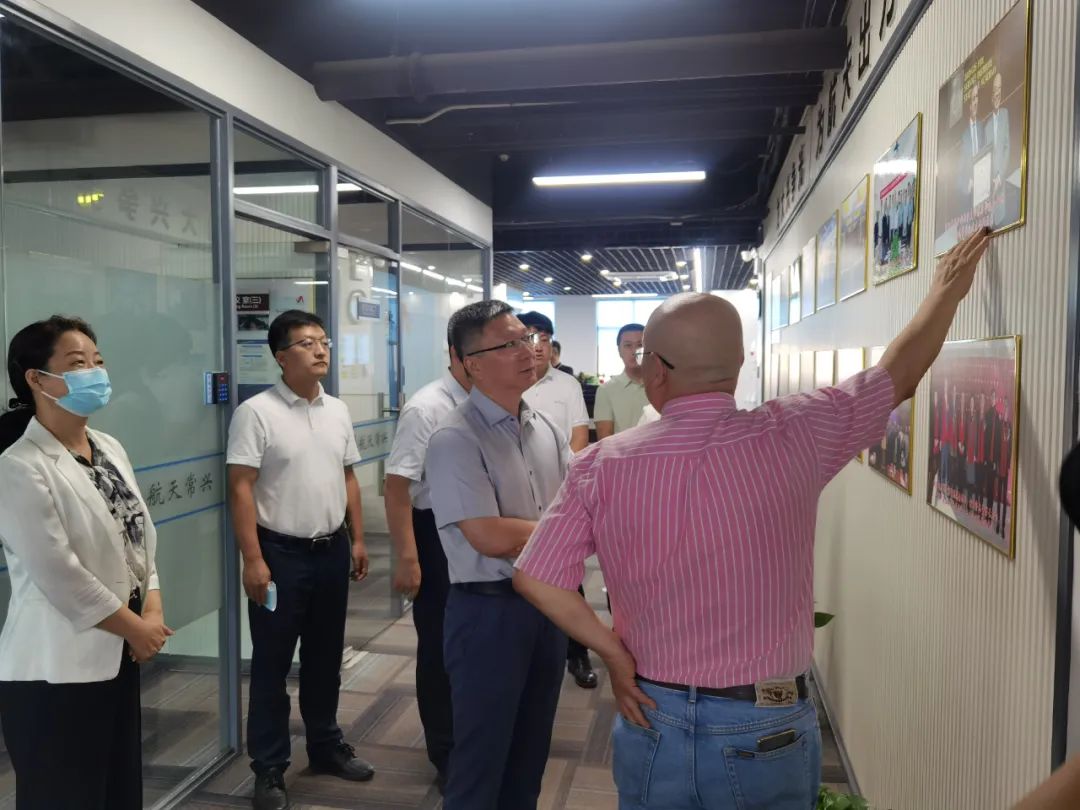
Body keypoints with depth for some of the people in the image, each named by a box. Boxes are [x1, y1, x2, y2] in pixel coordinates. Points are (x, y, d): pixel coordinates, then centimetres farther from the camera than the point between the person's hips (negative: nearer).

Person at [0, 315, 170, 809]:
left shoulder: (110, 449, 7)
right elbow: (60, 577, -20)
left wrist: (153, 610, -3)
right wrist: (136, 627, -11)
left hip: (118, 655, 8)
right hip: (55, 672, -7)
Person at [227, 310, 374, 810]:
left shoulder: (337, 411, 7)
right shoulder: (256, 412, -11)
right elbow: (241, 488, -14)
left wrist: (357, 539, 10)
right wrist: (252, 559, -17)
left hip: (331, 550, 6)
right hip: (280, 552, -5)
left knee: (325, 657, 18)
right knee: (272, 663, 6)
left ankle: (325, 746, 35)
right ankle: (269, 769, 21)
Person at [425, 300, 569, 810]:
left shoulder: (547, 429, 5)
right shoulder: (455, 440, -18)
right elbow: (491, 538, -22)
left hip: (549, 603, 7)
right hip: (490, 610, -6)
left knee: (531, 751, 22)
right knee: (481, 756, 10)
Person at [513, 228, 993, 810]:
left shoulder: (602, 465, -13)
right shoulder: (792, 436, -15)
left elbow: (534, 578, -12)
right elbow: (900, 374, 1)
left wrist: (614, 654, -4)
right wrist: (948, 288, 17)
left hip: (651, 718, 1)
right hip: (766, 731, 0)